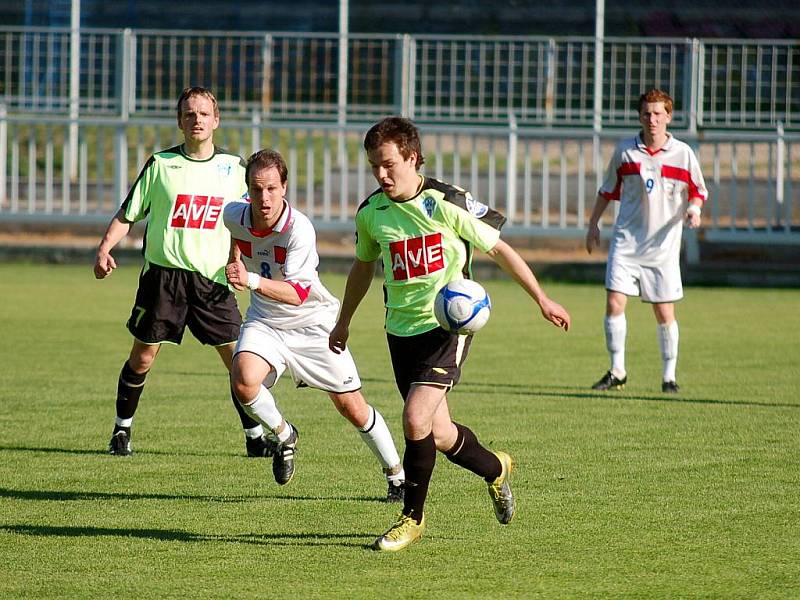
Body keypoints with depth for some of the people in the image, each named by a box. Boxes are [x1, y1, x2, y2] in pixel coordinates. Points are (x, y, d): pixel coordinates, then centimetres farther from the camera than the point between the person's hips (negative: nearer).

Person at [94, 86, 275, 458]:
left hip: (213, 278, 1)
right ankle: (122, 430, 20)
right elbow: (127, 214, 5)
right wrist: (105, 249, -10)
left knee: (238, 358, -3)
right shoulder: (161, 164, 2)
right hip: (163, 274, -1)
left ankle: (255, 437, 8)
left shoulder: (233, 168, 8)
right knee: (142, 357, 2)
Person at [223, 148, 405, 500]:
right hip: (264, 321, 3)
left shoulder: (300, 229, -29)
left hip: (312, 322, -3)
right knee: (243, 380, -26)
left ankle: (396, 475, 21)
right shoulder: (235, 216, -13)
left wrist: (252, 281, -48)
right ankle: (283, 437, 4)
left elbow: (297, 293, -35)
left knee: (352, 408, 0)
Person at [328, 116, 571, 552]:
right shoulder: (370, 213, 3)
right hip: (401, 329, 5)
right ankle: (496, 470, 39)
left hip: (448, 324, -5)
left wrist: (541, 299, 0)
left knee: (415, 419, -19)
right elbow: (363, 266, 22)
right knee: (438, 434, 8)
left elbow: (498, 248, -2)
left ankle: (412, 518, -2)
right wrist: (344, 322, 30)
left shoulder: (447, 203, -12)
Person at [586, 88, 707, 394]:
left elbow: (698, 192, 9)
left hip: (663, 246, -1)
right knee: (614, 303, -9)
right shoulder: (625, 151, 2)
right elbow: (608, 190, 15)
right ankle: (617, 372, 3)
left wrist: (693, 210, -12)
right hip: (625, 241, 1)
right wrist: (593, 224, 13)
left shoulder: (683, 154, -1)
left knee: (665, 313, 1)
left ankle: (669, 376, 14)